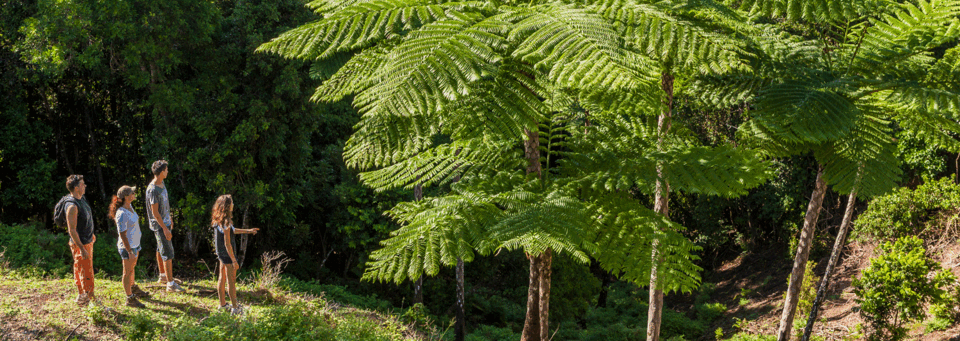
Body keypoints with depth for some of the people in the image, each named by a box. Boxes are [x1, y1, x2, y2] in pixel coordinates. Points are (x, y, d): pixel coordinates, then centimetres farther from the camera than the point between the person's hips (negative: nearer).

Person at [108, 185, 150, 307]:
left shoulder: (129, 207, -1)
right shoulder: (121, 214, -29)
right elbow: (122, 235, -26)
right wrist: (130, 252, -22)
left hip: (135, 243, 9)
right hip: (127, 247, -9)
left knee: (132, 266, 27)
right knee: (128, 272, 5)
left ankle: (134, 289, 48)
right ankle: (130, 299, 18)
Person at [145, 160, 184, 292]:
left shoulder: (161, 184, 4)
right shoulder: (152, 190, -25)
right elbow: (155, 212, -23)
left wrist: (169, 218, 26)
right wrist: (165, 229, -23)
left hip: (165, 222, 9)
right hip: (159, 226, -9)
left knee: (161, 250, 21)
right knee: (167, 253, -8)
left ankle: (163, 276, 35)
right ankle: (170, 284, -4)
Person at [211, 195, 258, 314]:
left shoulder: (218, 220, 3)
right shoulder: (226, 222, -26)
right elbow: (227, 243, -25)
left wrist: (248, 231, 26)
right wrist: (234, 260, -20)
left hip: (221, 254, 9)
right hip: (227, 254, -9)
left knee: (222, 279, 18)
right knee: (231, 281, 1)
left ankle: (222, 304, 30)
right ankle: (235, 308, 10)